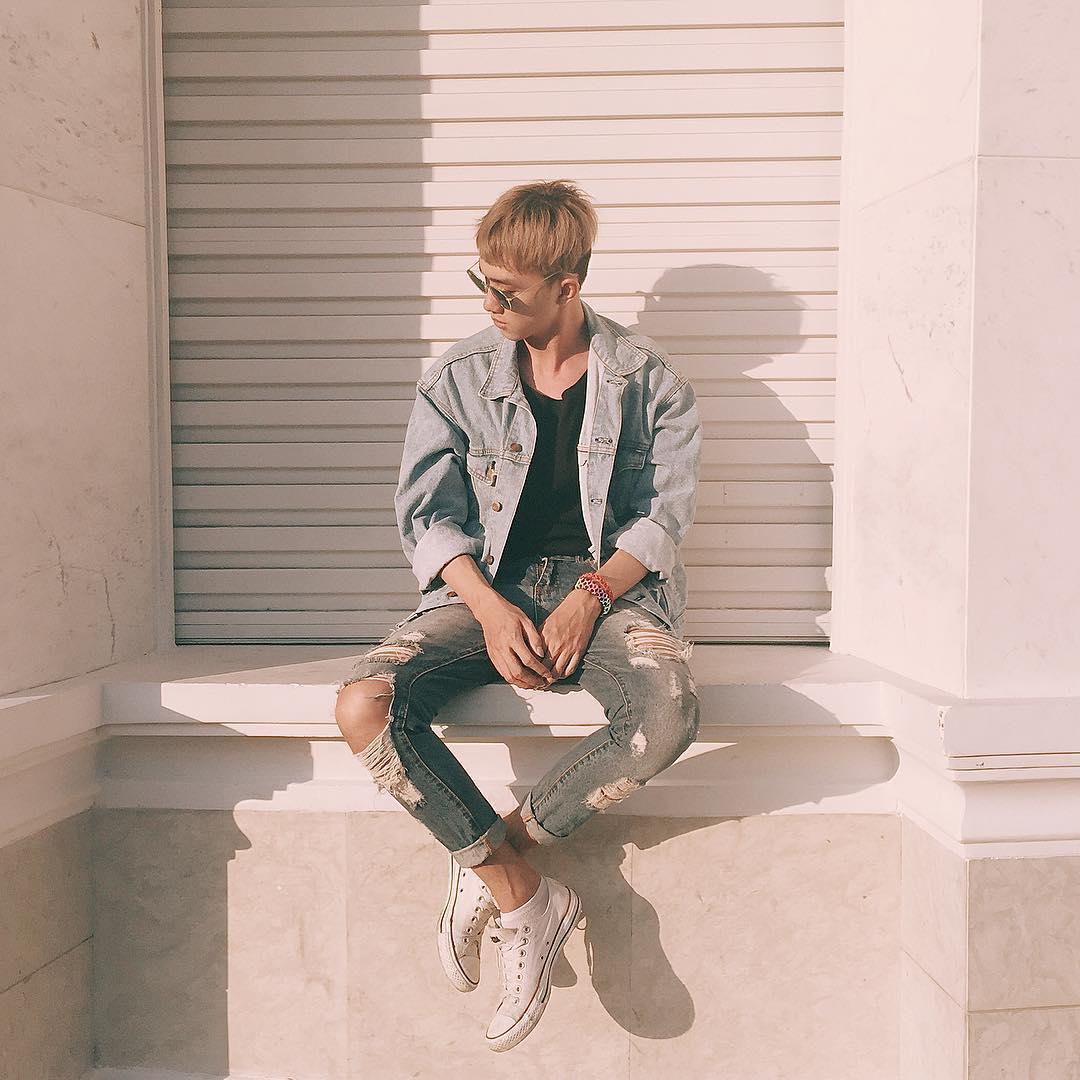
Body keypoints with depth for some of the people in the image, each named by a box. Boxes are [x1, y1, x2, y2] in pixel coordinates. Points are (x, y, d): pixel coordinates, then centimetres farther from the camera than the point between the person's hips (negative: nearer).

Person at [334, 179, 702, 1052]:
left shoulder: (647, 377, 5)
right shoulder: (459, 377, 8)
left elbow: (667, 510, 1)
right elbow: (427, 513, 4)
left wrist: (589, 596, -16)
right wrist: (489, 607, -13)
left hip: (610, 586, -1)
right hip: (486, 587, 2)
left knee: (669, 715, -34)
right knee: (365, 705, -26)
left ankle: (493, 859, -13)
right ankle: (525, 895, -14)